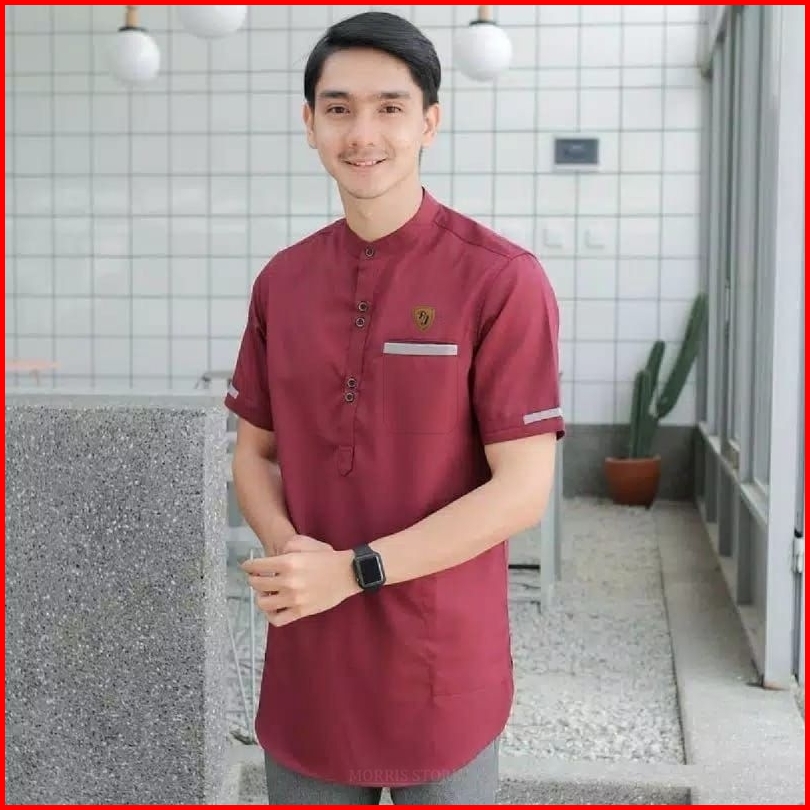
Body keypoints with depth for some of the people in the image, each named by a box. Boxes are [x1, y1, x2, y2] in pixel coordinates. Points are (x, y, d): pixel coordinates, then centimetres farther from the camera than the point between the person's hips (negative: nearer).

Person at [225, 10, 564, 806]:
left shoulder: (503, 280, -12)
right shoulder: (280, 282, 4)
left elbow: (522, 489, -14)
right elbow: (254, 452, 10)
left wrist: (353, 571, -19)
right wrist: (286, 547, -11)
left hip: (443, 673, -4)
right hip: (306, 673, 4)